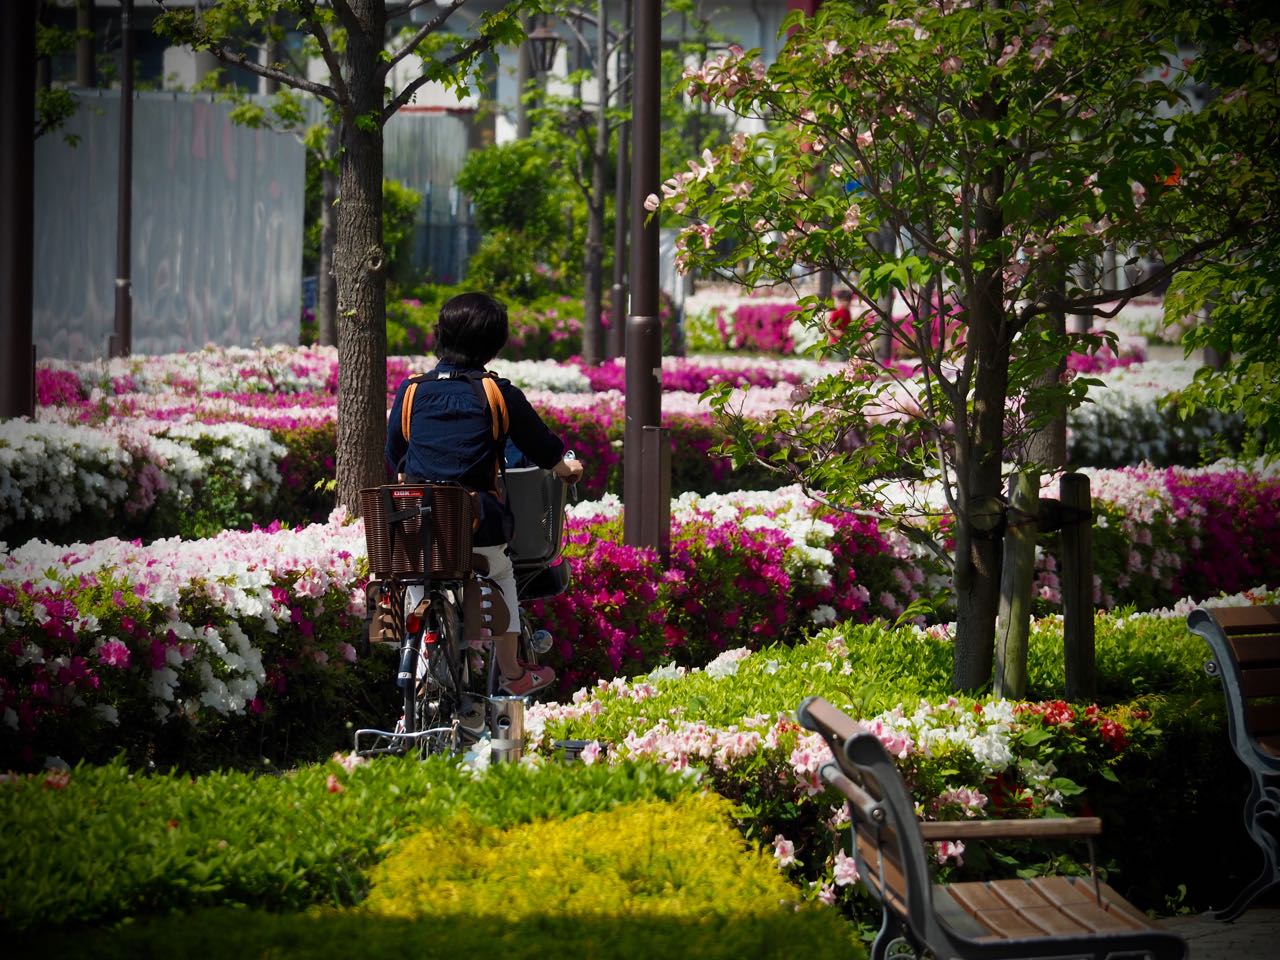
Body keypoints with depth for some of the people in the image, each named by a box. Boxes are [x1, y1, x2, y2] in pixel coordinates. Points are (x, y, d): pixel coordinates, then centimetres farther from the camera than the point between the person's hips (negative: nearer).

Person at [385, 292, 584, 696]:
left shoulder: (410, 391, 6)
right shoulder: (499, 394, -1)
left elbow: (396, 460, 18)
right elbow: (543, 447, 12)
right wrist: (565, 470, 34)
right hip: (478, 526, -1)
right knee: (501, 576, 24)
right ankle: (512, 673, 28)